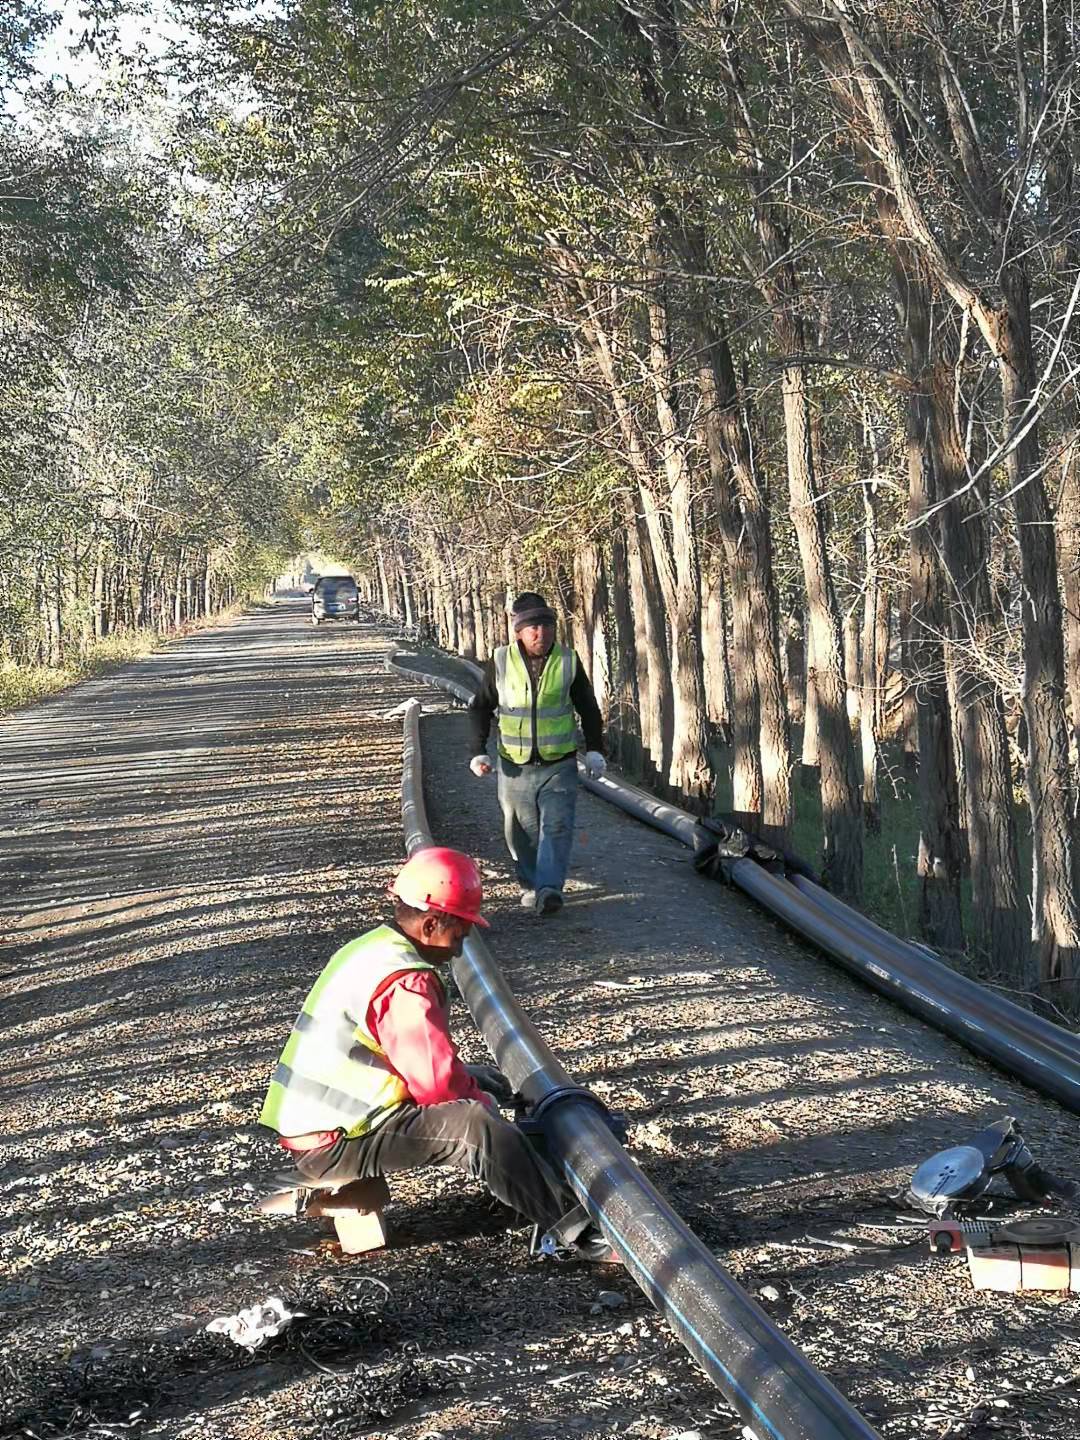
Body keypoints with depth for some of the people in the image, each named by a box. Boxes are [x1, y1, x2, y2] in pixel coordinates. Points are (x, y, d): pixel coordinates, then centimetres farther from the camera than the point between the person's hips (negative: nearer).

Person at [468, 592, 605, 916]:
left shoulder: (568, 661, -1)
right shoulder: (500, 662, -3)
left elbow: (588, 708, 9)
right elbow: (481, 708, 6)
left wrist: (594, 749, 1)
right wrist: (477, 751, -4)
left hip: (559, 765, -1)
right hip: (515, 767, 1)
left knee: (556, 826, -15)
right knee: (521, 832, 10)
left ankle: (549, 889, -23)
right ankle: (530, 886, 28)